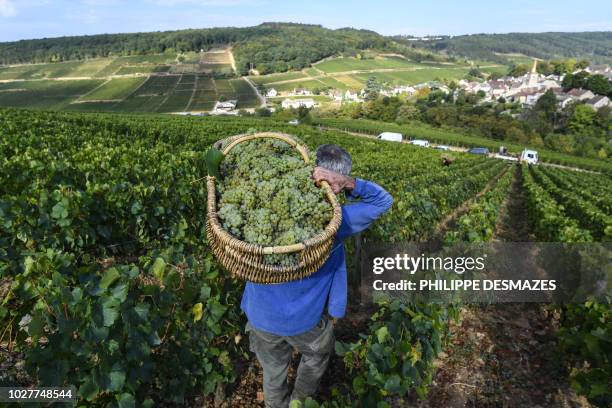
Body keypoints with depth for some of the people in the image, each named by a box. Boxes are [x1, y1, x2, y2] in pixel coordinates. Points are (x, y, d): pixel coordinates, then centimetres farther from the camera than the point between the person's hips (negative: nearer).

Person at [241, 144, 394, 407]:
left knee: (273, 371, 28)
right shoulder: (333, 220, -24)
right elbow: (383, 201, -15)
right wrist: (348, 183, -29)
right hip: (304, 320, -2)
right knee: (317, 356, 32)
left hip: (262, 315, 3)